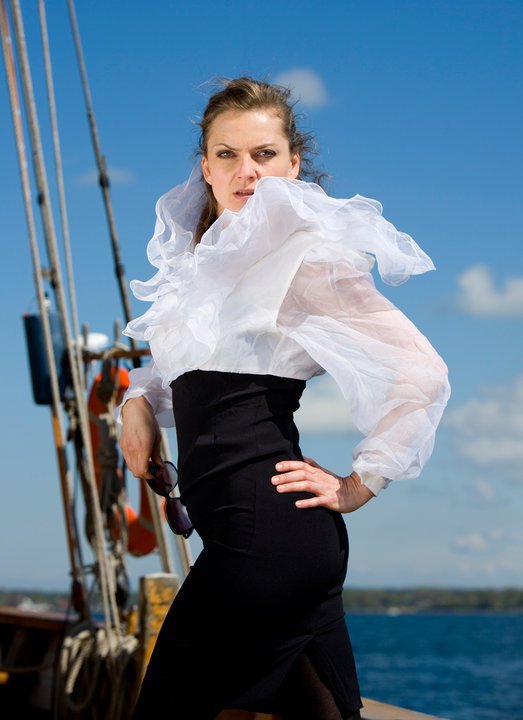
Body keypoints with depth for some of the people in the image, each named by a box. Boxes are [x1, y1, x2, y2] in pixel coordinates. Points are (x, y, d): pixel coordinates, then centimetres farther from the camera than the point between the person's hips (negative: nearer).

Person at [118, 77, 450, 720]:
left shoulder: (305, 253, -9)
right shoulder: (206, 252, 17)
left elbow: (421, 371, -14)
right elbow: (175, 364, 31)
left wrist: (359, 484, -9)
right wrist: (139, 401, 9)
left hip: (261, 529, -8)